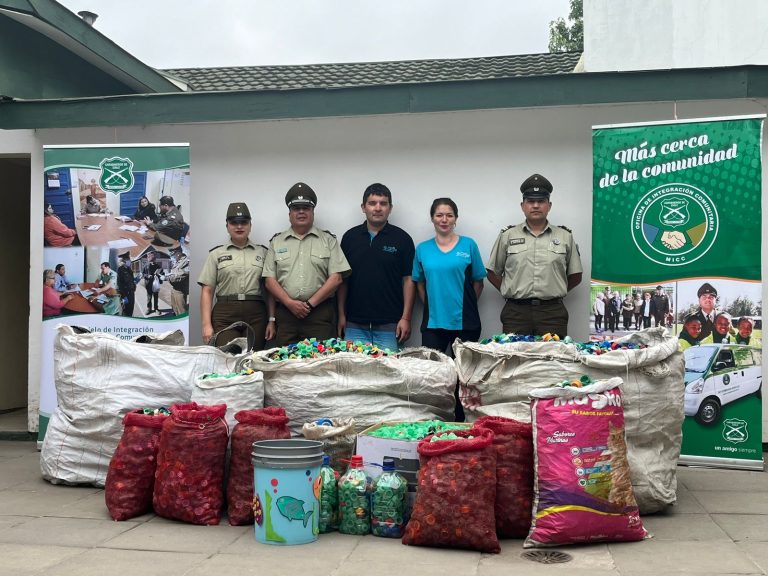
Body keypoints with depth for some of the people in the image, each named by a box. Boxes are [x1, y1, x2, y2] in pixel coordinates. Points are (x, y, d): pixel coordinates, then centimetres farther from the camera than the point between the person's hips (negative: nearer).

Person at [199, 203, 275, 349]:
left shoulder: (262, 253, 13)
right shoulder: (216, 254, 11)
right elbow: (207, 291, 6)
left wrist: (272, 320, 1)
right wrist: (206, 324, -4)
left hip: (256, 315, 1)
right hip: (225, 314, -1)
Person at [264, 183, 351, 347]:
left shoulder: (328, 240, 8)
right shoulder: (277, 242, 13)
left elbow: (336, 278, -1)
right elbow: (270, 280, 7)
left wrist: (311, 303, -8)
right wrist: (290, 303, -8)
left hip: (320, 314, -1)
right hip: (285, 313, 2)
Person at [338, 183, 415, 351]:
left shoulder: (402, 238, 0)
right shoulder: (350, 237, 7)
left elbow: (408, 280, -1)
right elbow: (343, 279, 10)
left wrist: (406, 318, -8)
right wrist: (341, 314, 4)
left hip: (389, 324, -2)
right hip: (354, 324, 2)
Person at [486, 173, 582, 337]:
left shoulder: (565, 236, 9)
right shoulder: (507, 235, 7)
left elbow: (575, 276, 13)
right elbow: (493, 272, 11)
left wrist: (552, 293, 7)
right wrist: (512, 293, 5)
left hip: (552, 312, 1)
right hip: (516, 312, 0)